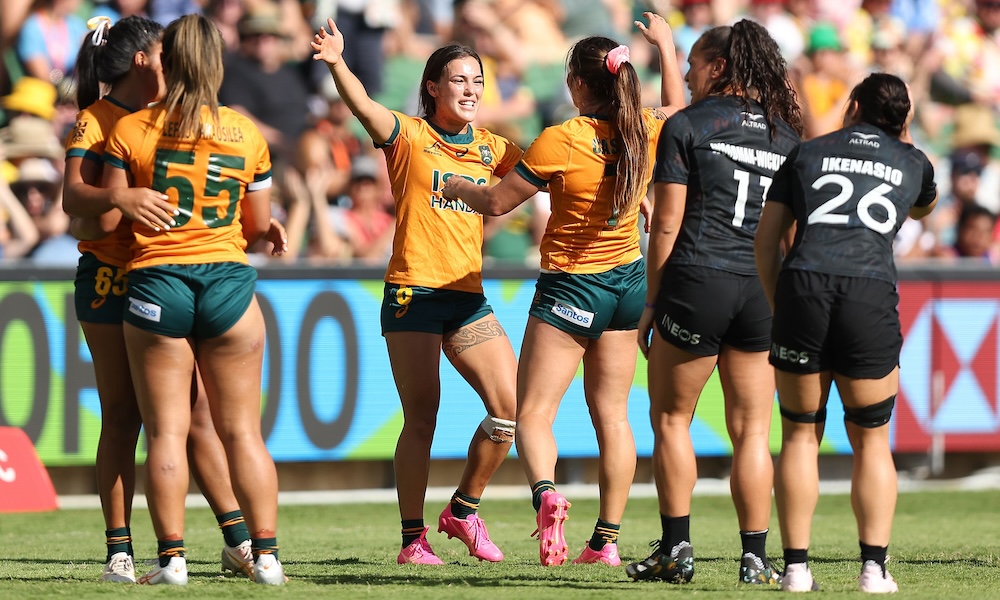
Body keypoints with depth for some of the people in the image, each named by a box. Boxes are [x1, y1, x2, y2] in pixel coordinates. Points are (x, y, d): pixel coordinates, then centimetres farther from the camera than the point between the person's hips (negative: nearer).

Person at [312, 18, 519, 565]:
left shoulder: (490, 149, 12)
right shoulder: (410, 136, -2)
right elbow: (363, 106, -19)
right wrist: (336, 64, -38)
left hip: (468, 295, 5)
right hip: (412, 293, -5)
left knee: (511, 407, -4)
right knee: (421, 417, -6)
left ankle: (463, 510, 16)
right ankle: (412, 539, 1)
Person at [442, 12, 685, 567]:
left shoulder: (561, 141, -19)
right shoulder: (646, 132, -4)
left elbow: (496, 202, -10)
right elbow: (676, 107, 23)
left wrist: (458, 187, 10)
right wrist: (665, 46, 35)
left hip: (571, 287, -6)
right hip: (628, 282, 6)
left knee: (533, 413, -4)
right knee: (612, 416, 11)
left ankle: (545, 494, -32)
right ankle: (607, 539, 11)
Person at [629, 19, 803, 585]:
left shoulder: (688, 125, -2)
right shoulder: (786, 133, 12)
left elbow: (667, 225, -4)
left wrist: (652, 303, 2)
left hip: (697, 282, -4)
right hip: (764, 292, 4)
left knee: (671, 417, 10)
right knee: (752, 430, 7)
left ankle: (676, 548, 7)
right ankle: (755, 557, 4)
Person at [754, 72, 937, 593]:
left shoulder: (808, 153, 18)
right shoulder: (912, 163, 19)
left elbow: (766, 242, 15)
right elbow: (924, 208, 44)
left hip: (803, 287, 0)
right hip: (872, 296, 0)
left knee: (800, 435, 9)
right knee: (871, 440, 10)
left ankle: (796, 566, 3)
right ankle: (873, 566, 0)